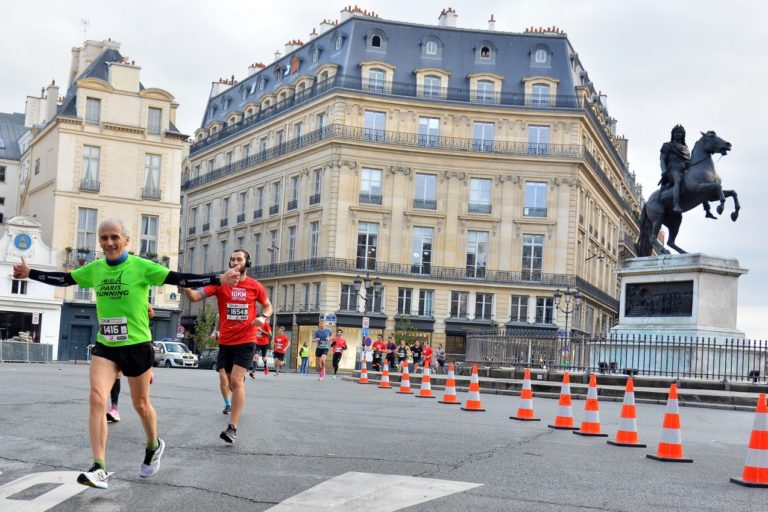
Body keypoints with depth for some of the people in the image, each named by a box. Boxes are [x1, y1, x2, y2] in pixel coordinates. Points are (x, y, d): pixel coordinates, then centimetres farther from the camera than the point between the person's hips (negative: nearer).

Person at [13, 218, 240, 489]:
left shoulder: (141, 266, -10)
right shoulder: (94, 269, 5)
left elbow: (178, 278, -13)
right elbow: (63, 279, 19)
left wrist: (218, 279, -21)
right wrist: (30, 273, 21)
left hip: (137, 345, -3)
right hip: (105, 346, 4)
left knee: (140, 404, 9)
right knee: (96, 399, -14)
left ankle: (154, 446, 39)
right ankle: (99, 469, -11)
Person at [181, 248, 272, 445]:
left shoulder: (255, 286, -1)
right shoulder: (220, 283, -2)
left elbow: (267, 306, 14)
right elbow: (195, 296, -12)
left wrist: (263, 317, -9)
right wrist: (186, 287, -35)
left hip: (245, 341, -3)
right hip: (225, 342, 3)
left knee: (236, 381, -14)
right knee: (231, 383, 13)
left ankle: (232, 428, -14)